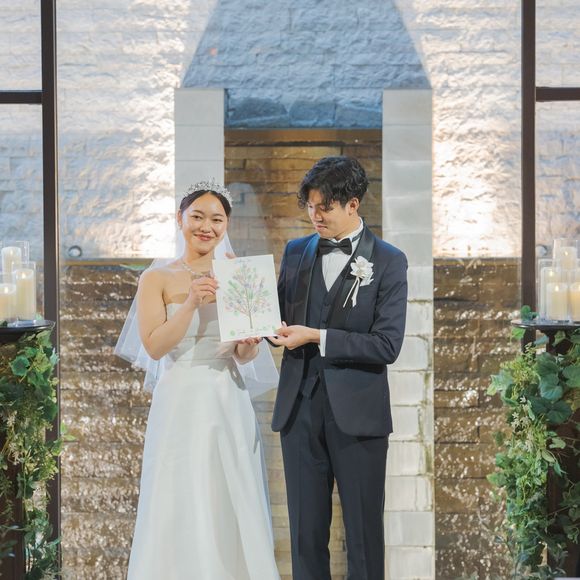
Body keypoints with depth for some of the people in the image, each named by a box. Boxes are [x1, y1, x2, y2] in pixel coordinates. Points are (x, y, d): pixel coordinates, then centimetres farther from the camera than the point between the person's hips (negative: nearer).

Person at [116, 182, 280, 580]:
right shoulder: (157, 279, 2)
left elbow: (245, 356, 6)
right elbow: (154, 346, -9)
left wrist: (249, 344, -16)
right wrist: (191, 304, -20)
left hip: (230, 405, 3)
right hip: (181, 403, -2)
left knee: (234, 510, 3)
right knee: (182, 513, -1)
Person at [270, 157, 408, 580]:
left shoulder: (388, 262, -4)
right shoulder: (297, 252, 10)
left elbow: (387, 345, -12)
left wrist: (317, 337, -17)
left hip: (356, 413, -4)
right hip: (299, 407, 4)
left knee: (364, 530, 5)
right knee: (306, 529, 8)